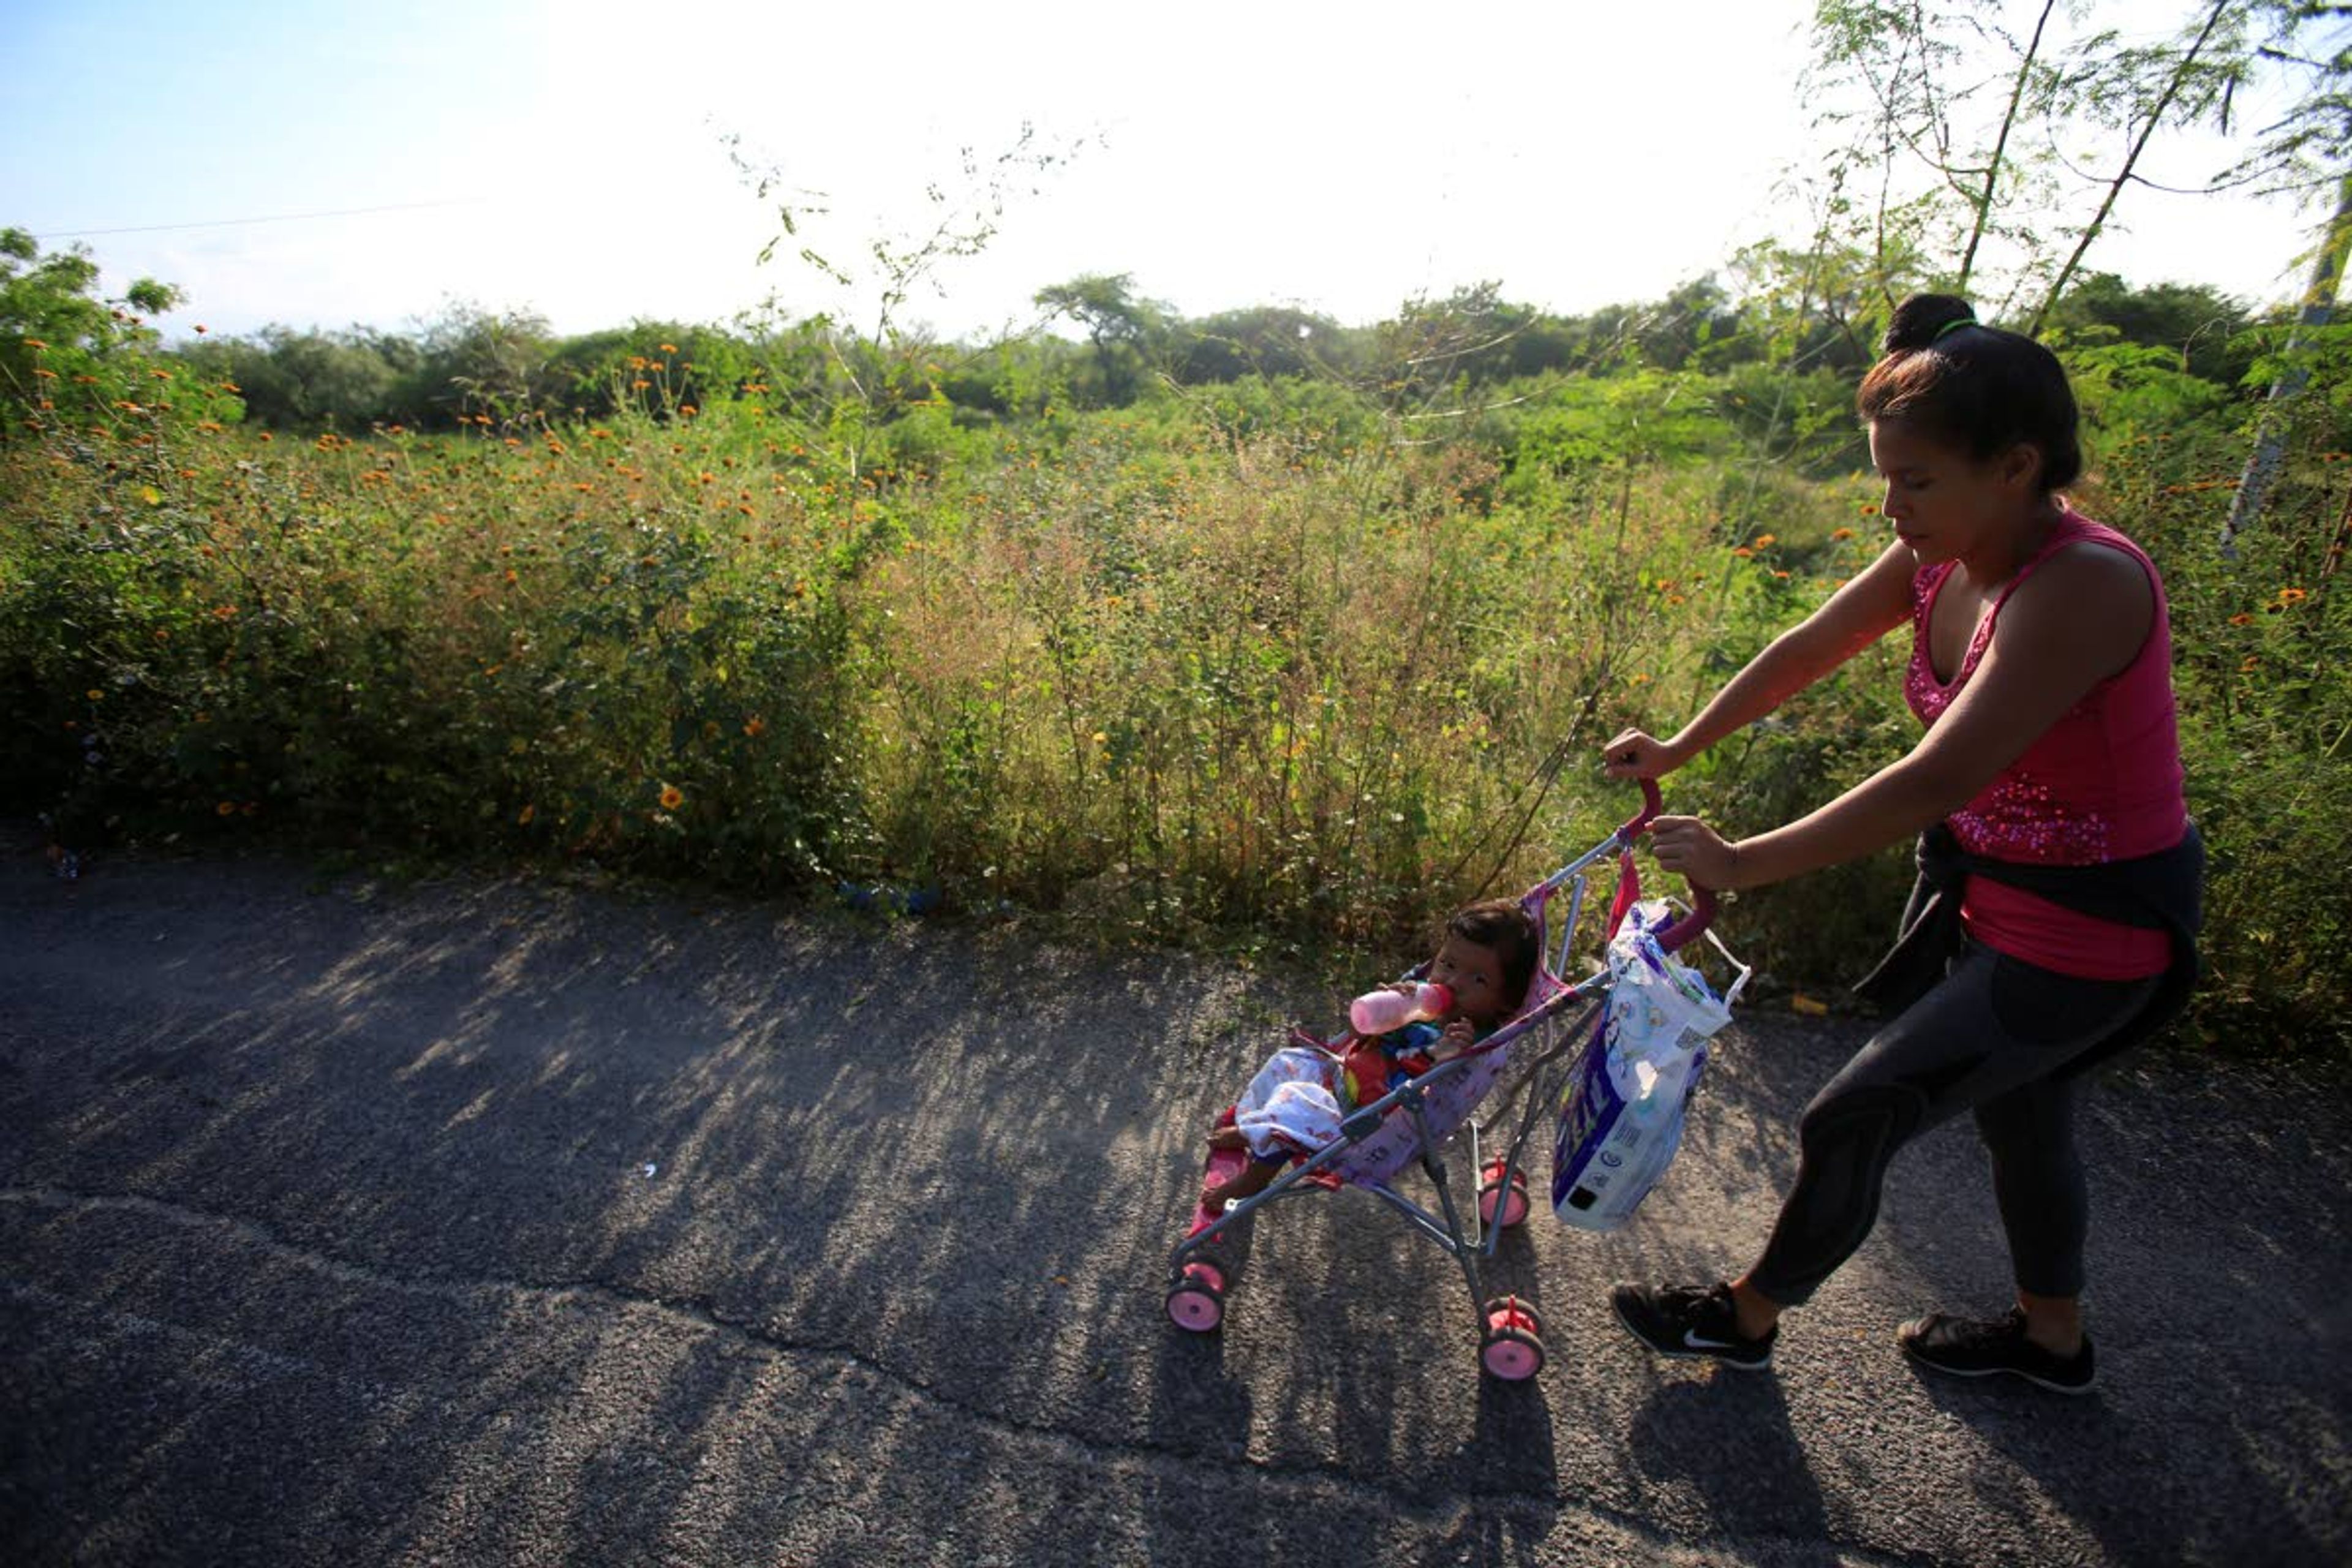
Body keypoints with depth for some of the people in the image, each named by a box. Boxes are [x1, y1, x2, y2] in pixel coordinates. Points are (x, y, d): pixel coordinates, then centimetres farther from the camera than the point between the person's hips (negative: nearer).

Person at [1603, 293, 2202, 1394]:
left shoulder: (2084, 586, -31)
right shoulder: (1938, 559, -7)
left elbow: (1935, 780, -36)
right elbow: (1806, 652, 5)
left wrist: (1740, 864, -30)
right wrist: (1679, 749, 9)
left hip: (2089, 933, -8)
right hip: (1990, 891, 8)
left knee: (1850, 1122, 1)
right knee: (2018, 1117, 25)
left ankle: (1748, 1317, 26)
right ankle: (2052, 1339, 52)